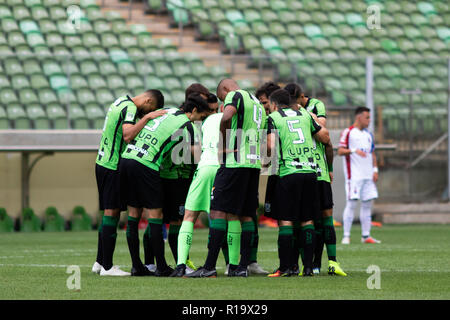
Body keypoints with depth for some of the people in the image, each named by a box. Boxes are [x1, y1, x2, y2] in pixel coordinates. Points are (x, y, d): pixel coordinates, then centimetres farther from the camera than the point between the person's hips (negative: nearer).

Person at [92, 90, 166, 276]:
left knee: (110, 213, 13)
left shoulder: (121, 102, 15)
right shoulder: (130, 108, -15)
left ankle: (100, 262, 17)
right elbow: (127, 136, -29)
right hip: (113, 167, -10)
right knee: (112, 213, -8)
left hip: (103, 162, 10)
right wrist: (147, 117, -26)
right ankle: (107, 266, -8)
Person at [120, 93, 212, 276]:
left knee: (133, 215, 11)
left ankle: (136, 266, 14)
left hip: (127, 157, 7)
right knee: (155, 216, 1)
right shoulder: (186, 126, -2)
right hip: (145, 166, -7)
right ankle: (161, 267, 4)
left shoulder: (167, 111, 19)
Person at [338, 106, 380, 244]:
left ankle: (366, 236, 9)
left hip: (368, 175, 7)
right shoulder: (348, 132, -3)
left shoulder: (368, 134, 18)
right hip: (354, 175, -7)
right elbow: (340, 151, -10)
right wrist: (354, 151, -26)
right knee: (352, 203, -10)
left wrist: (375, 169, 10)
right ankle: (346, 236, -8)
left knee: (367, 203, 5)